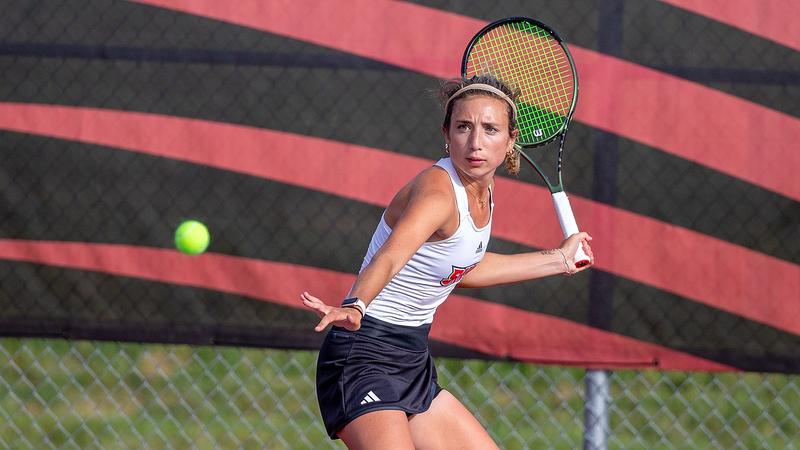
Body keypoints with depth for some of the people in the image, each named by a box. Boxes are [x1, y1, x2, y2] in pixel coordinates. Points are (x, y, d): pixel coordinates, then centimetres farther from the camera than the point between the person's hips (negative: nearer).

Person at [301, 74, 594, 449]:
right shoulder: (438, 190, -23)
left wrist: (558, 259, 30)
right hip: (365, 357, -10)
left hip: (412, 366, 10)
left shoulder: (481, 188, 5)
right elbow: (389, 257, -41)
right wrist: (354, 307, -61)